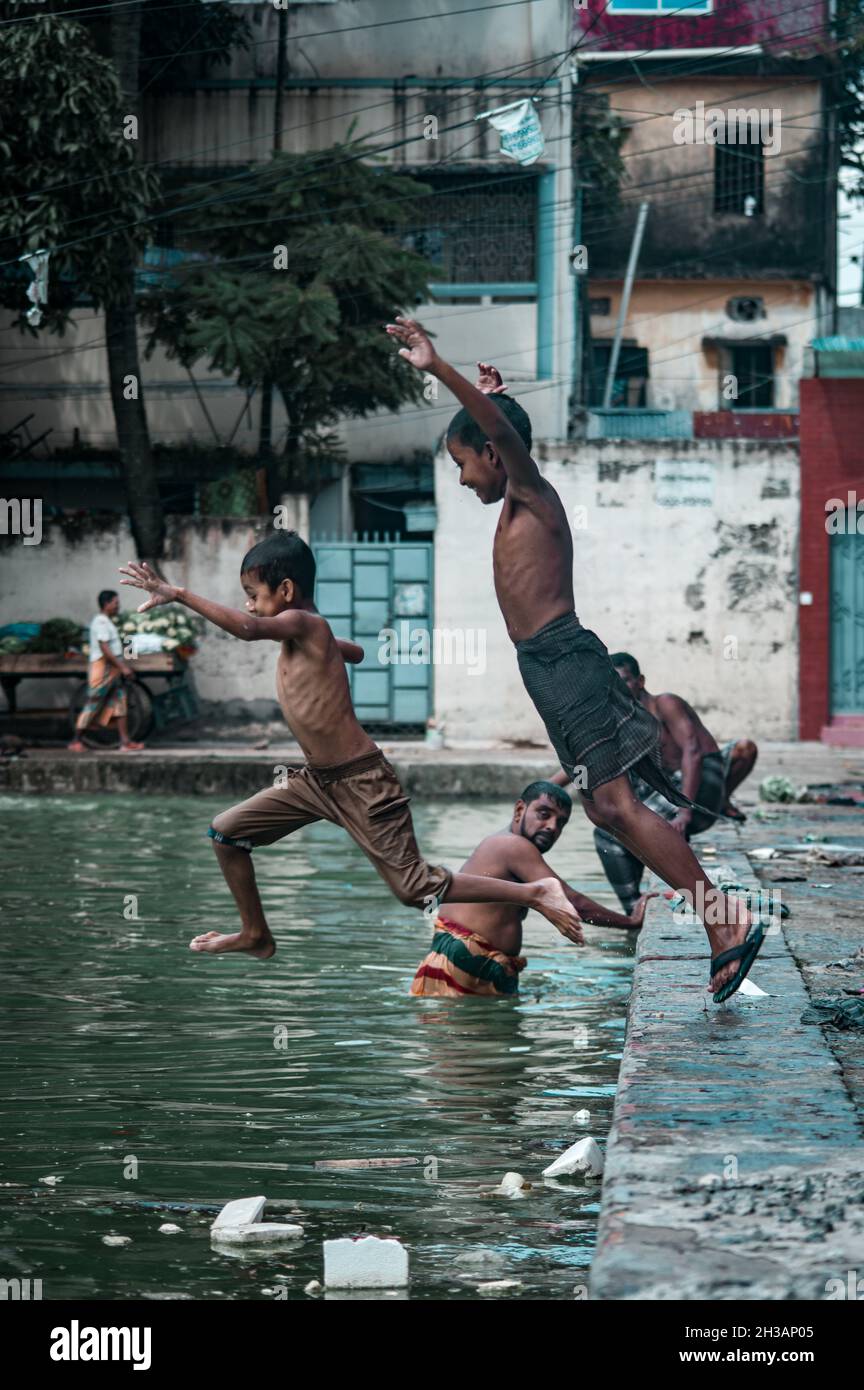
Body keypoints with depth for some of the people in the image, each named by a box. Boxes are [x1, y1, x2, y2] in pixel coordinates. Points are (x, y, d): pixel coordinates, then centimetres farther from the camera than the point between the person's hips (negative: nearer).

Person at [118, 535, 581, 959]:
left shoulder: (303, 624, -17)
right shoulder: (311, 636, 9)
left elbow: (248, 627, -38)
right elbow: (356, 652, 32)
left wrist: (178, 594, -39)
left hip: (362, 784, -10)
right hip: (316, 780, 10)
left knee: (415, 888, -8)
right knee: (226, 831, 8)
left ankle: (537, 892, 0)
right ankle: (256, 935, 22)